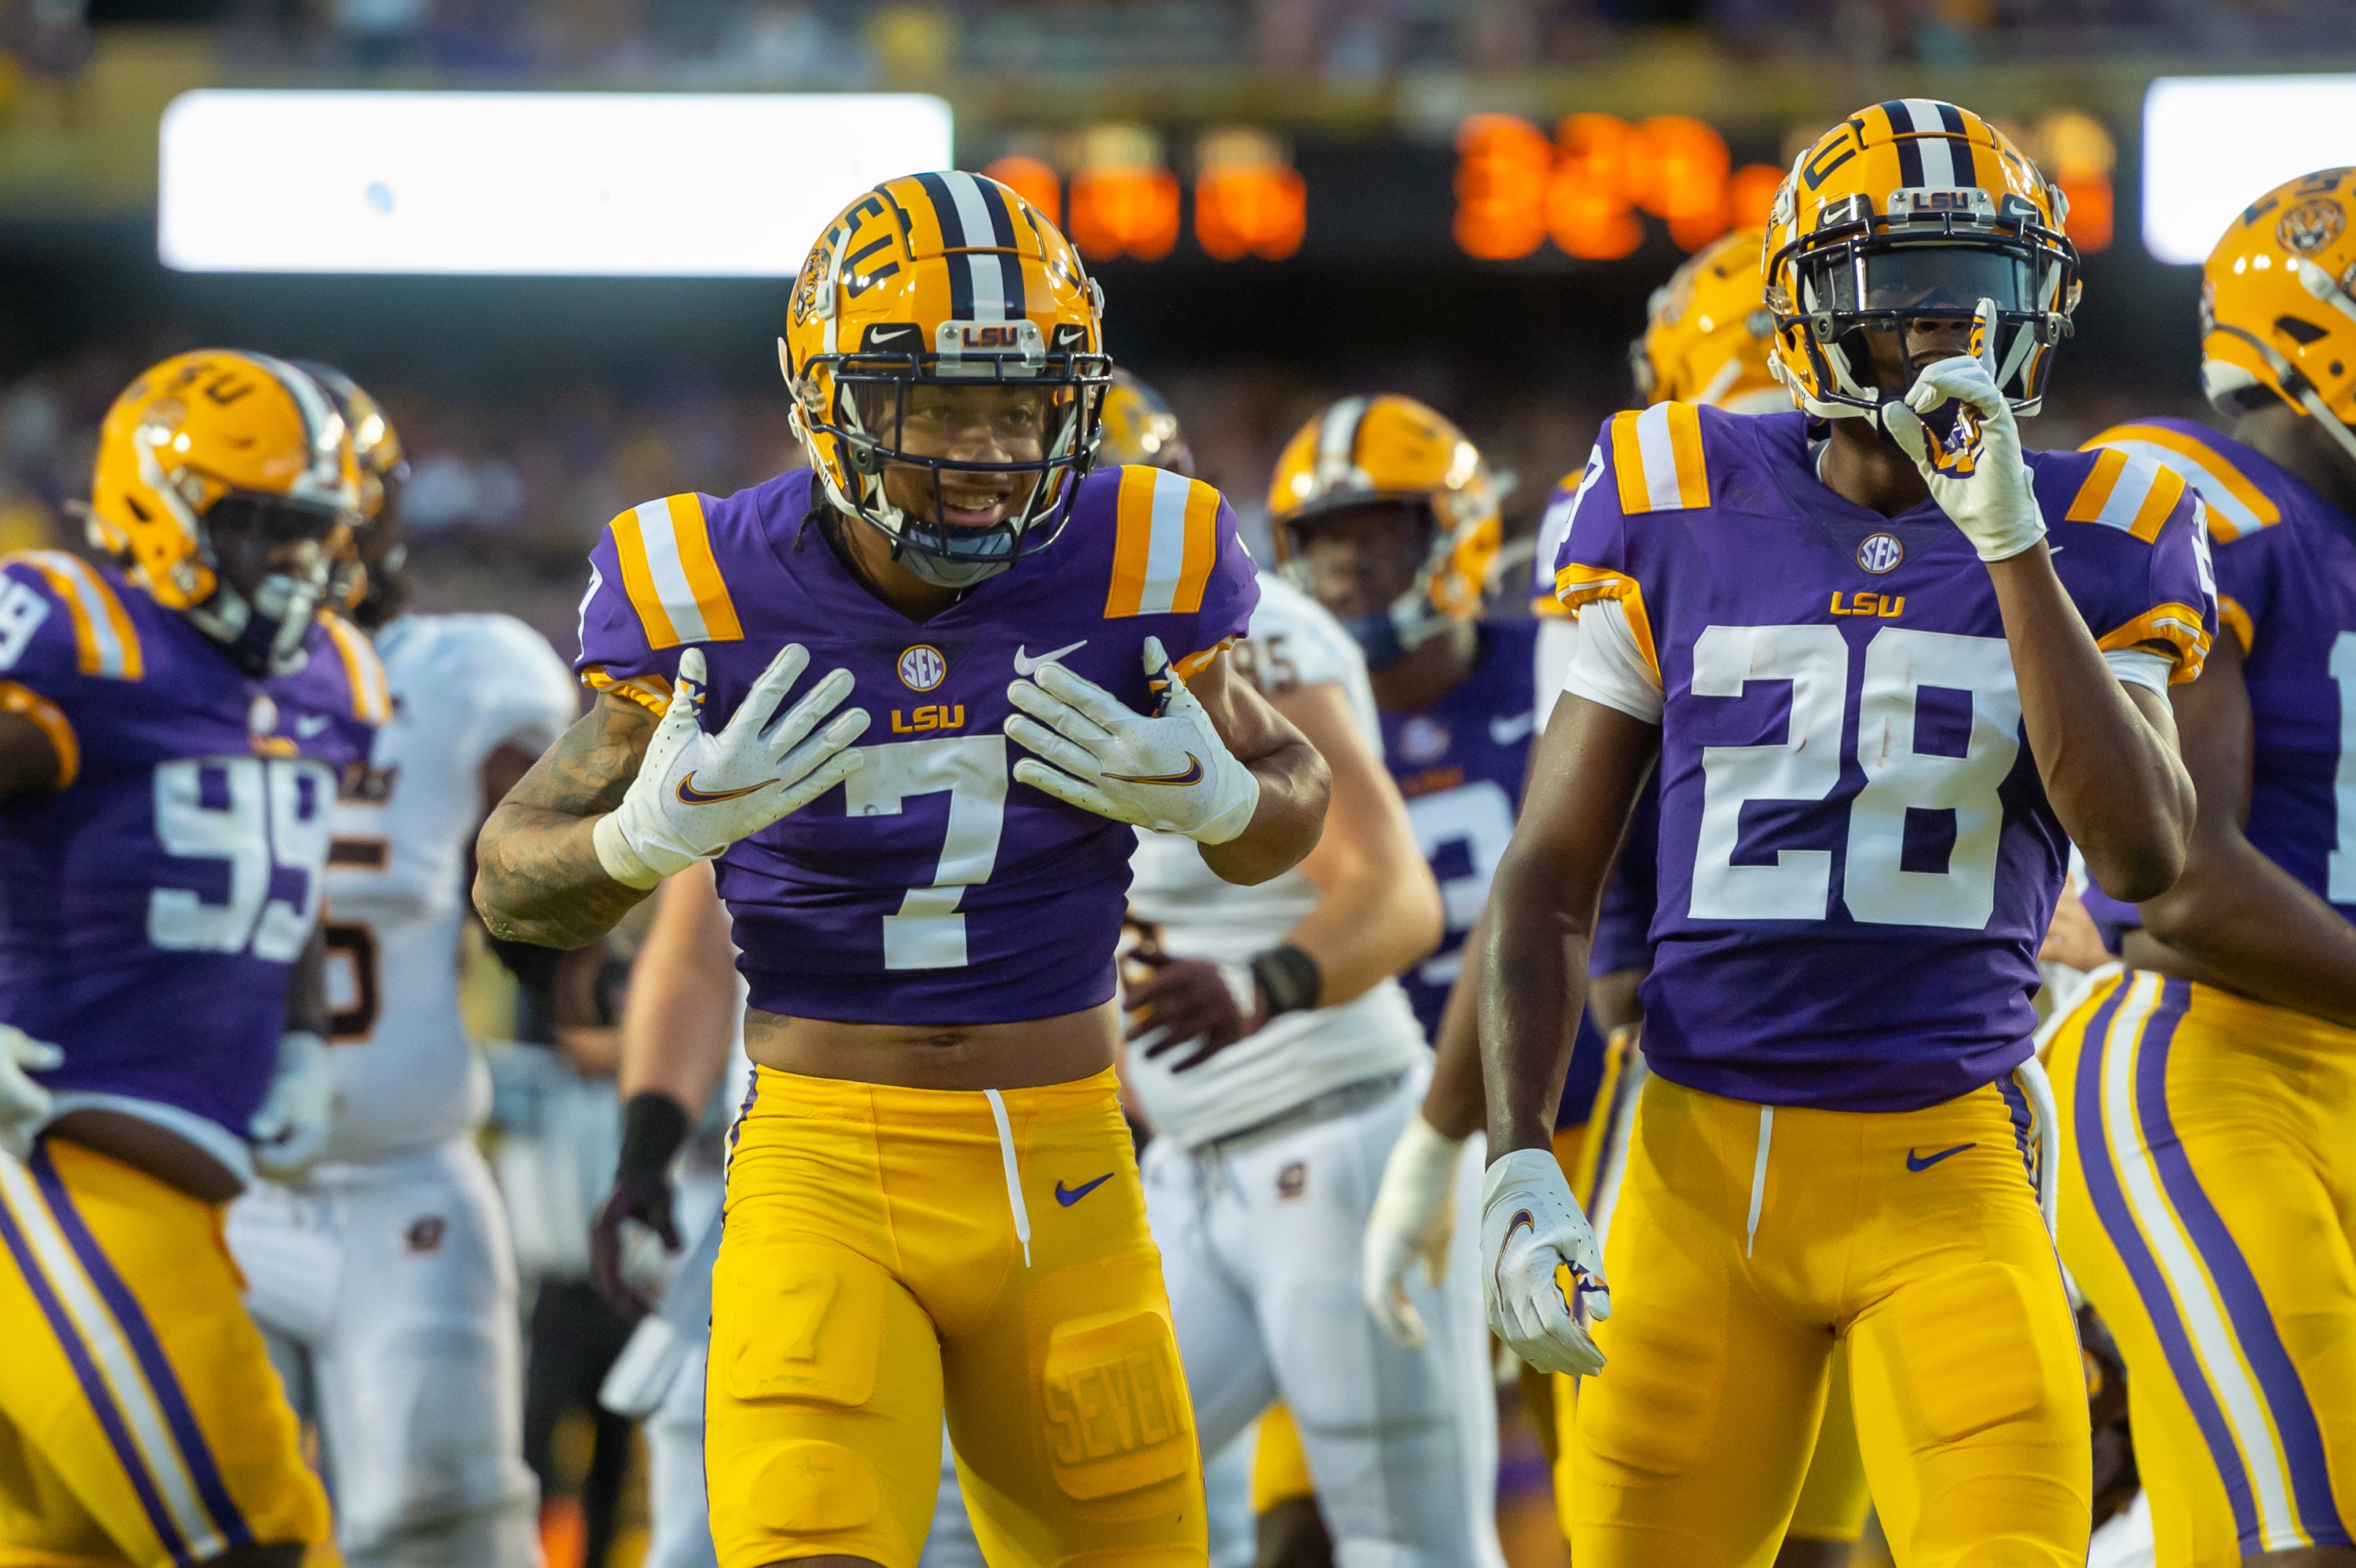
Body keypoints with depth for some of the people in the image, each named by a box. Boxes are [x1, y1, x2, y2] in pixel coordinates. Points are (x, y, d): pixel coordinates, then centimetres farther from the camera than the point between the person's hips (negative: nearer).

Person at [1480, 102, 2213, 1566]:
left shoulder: (2083, 537, 1)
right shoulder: (1680, 511, 3)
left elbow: (2146, 856, -15)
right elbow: (1554, 876, 7)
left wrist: (2012, 543, -18)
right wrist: (1520, 1160, -4)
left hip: (1949, 1166, -1)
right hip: (1705, 1160, 1)